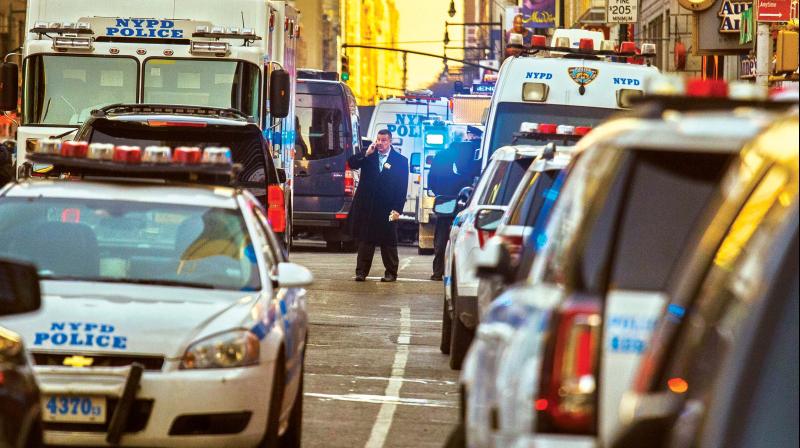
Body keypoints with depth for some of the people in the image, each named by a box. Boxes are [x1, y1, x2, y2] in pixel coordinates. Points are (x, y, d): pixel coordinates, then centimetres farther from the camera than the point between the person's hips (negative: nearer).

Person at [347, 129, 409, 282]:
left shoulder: (400, 161, -1)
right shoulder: (368, 156, 8)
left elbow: (402, 187, -3)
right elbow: (352, 164, -1)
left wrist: (397, 209, -9)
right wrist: (366, 154, -12)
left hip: (386, 209, -2)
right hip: (366, 206, 2)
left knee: (388, 242, 4)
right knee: (365, 240, 4)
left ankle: (391, 273, 12)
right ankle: (361, 271, 8)